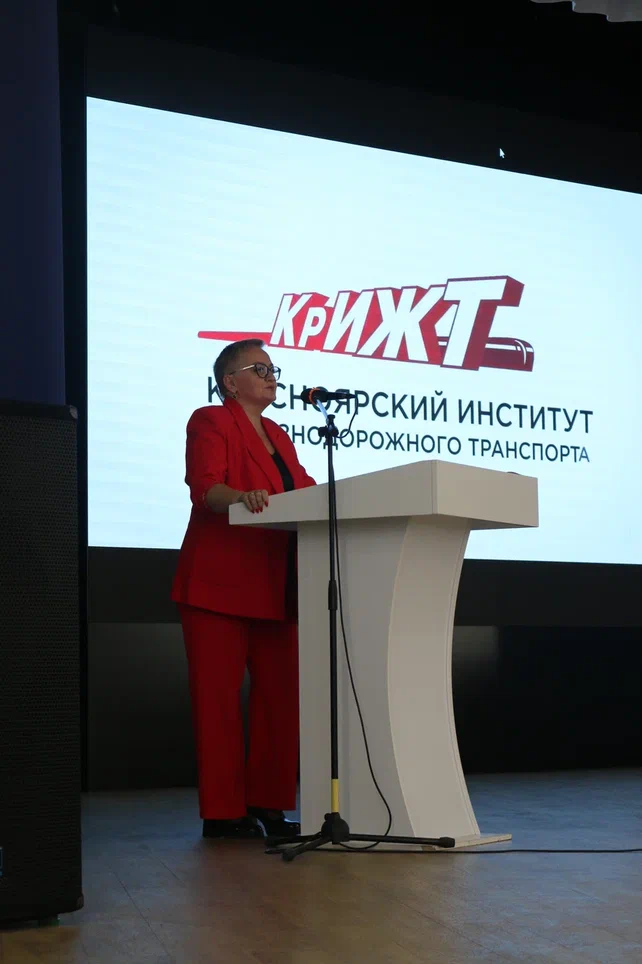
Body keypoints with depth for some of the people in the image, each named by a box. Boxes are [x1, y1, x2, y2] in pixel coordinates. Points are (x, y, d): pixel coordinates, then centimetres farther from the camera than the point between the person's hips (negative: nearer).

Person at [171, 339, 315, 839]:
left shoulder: (278, 436, 23)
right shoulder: (210, 423, 0)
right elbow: (205, 486, -16)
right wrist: (241, 496, -36)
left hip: (274, 587, 7)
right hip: (220, 585, -7)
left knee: (281, 694, 4)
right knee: (220, 698, -4)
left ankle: (269, 805, 11)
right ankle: (223, 812, 2)